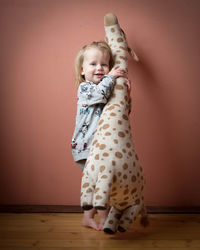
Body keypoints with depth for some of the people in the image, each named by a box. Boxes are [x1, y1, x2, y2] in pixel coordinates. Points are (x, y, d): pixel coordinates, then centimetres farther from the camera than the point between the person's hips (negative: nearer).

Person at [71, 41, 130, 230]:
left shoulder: (108, 88, 15)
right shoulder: (85, 88, -7)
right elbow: (100, 94, -30)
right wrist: (111, 77, -15)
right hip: (87, 145, -8)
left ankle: (88, 217, 29)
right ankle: (104, 219, 10)